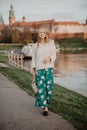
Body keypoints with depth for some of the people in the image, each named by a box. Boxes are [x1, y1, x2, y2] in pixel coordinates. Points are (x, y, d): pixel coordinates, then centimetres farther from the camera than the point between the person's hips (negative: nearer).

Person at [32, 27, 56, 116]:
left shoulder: (51, 43, 8)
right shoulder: (35, 46, 9)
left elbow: (54, 55, 8)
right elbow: (33, 58, 10)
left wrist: (49, 58, -14)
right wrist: (34, 70, 3)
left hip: (49, 67, 1)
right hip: (39, 69, 0)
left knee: (49, 86, -1)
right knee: (41, 87, -8)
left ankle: (46, 102, 25)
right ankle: (45, 107, -3)